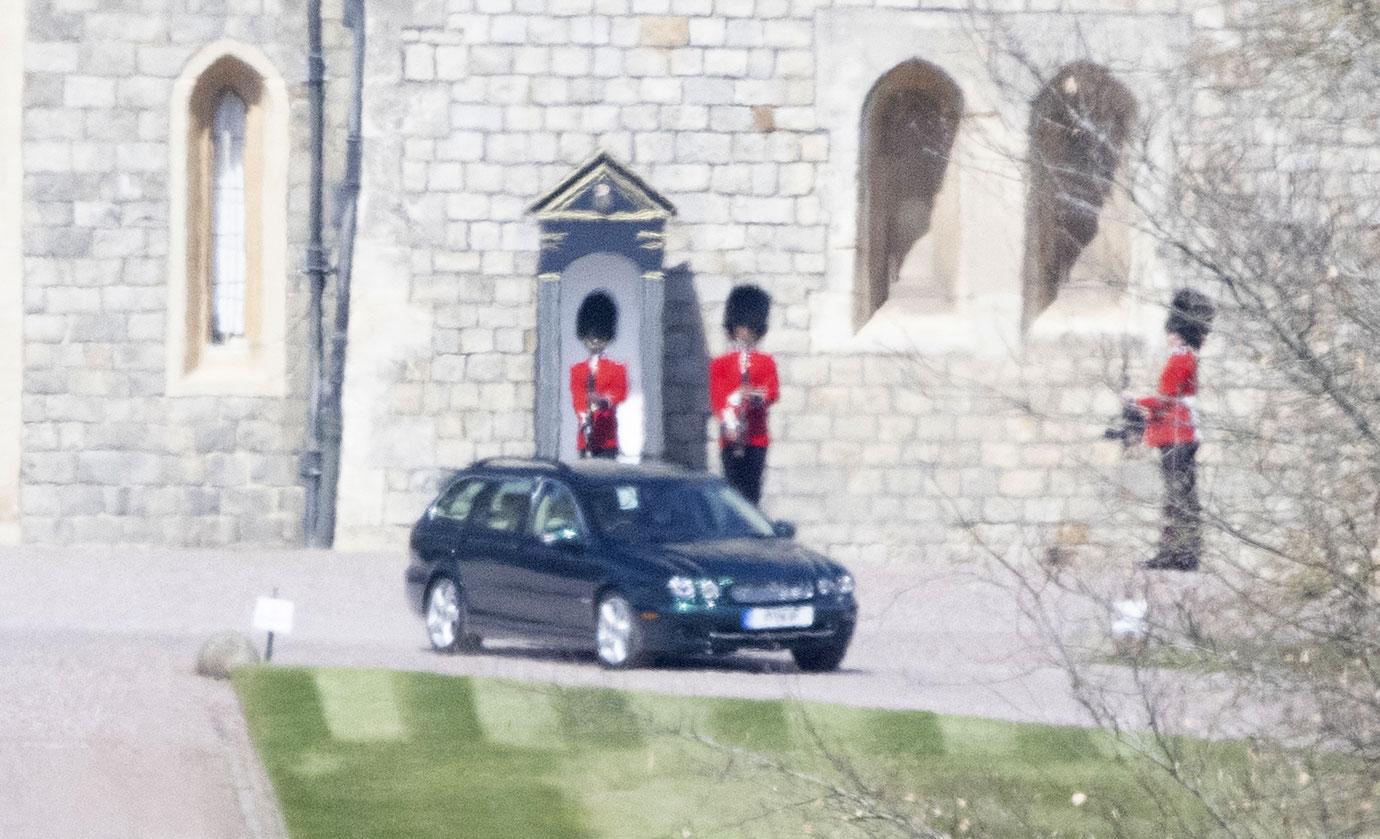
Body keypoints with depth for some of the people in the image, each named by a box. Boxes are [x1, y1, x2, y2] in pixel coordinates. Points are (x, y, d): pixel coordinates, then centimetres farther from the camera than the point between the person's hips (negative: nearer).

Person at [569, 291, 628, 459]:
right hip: (586, 435, 1)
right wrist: (583, 416, -18)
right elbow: (576, 396, 1)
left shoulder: (617, 369, 11)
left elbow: (621, 393, -3)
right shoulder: (576, 370, 14)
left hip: (608, 436, -1)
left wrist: (604, 400, -26)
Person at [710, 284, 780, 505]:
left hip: (757, 438, 1)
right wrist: (726, 417, -20)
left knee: (752, 488, -3)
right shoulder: (720, 364, 9)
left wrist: (756, 396, -24)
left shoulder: (767, 362, 12)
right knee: (734, 487, -4)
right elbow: (716, 398, 0)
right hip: (731, 437, -1)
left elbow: (773, 392, -1)